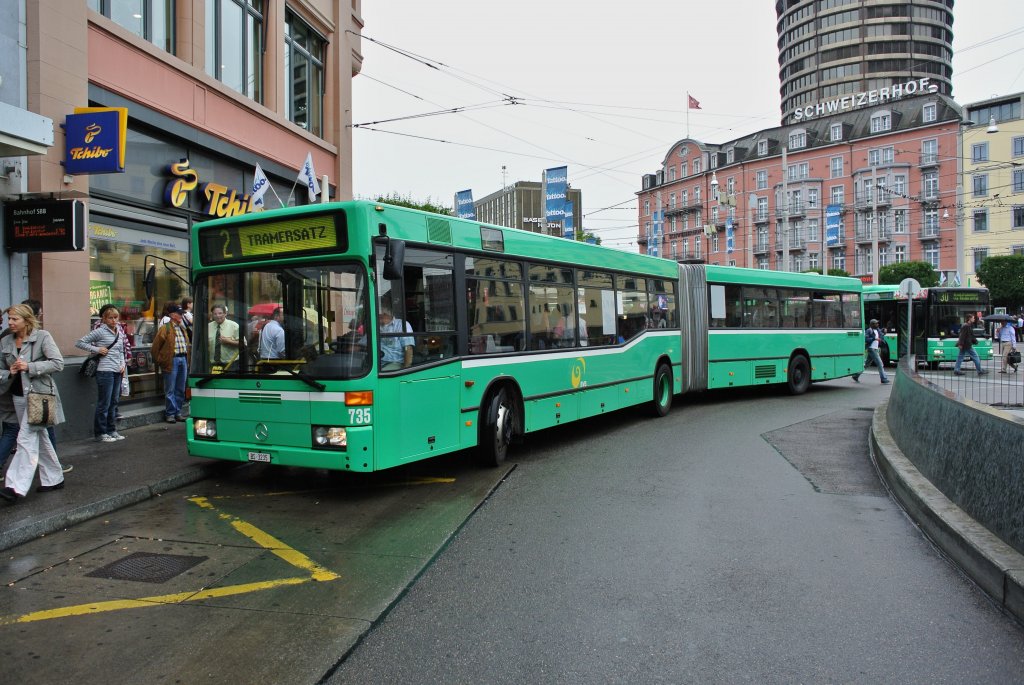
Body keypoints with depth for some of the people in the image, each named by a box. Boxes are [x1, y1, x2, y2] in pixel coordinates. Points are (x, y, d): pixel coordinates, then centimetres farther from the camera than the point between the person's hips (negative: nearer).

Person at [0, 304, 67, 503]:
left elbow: (58, 363, -11)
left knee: (27, 438, -13)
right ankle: (53, 479, 25)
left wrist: (30, 367, -18)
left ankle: (17, 487, -14)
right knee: (40, 438, 14)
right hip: (19, 396, 6)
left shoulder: (42, 336, -6)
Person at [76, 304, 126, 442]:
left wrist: (123, 364, 7)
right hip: (105, 371, -7)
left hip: (117, 372, 7)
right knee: (104, 403, -2)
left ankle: (112, 430, 22)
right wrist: (97, 349, -13)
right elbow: (79, 343, -7)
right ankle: (100, 433, 7)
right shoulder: (100, 332, -6)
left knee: (114, 403, 13)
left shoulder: (120, 332, 13)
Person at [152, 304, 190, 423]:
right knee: (170, 390, -2)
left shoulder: (182, 328, 17)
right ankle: (170, 414, 5)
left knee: (181, 389, 10)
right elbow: (156, 346, -5)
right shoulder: (165, 328, -5)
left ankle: (178, 412, 18)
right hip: (172, 361, -7)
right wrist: (158, 361, -4)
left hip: (183, 359, 7)